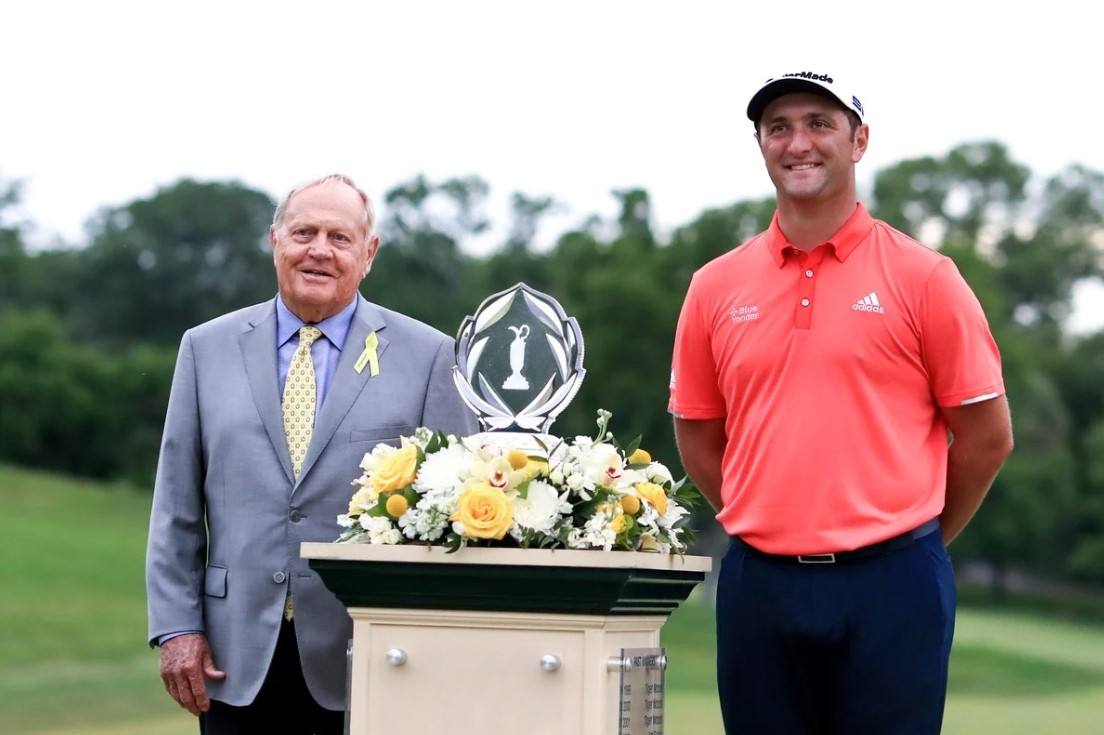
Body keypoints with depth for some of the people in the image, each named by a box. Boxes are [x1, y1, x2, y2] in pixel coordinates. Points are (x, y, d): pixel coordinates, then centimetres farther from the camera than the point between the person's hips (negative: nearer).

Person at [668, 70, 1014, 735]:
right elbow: (698, 438, 16)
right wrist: (777, 528, 12)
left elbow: (987, 436, 3)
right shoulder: (715, 287, 8)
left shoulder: (924, 278, -1)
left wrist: (914, 543, 9)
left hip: (889, 584, -3)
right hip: (757, 584, 3)